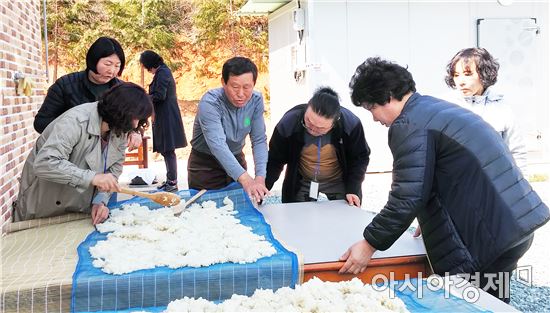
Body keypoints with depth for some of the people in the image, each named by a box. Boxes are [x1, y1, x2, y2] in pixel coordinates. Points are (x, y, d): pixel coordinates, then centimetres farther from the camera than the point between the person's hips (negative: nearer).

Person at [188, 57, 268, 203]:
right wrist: (245, 179, -50)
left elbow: (259, 141, -14)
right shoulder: (209, 103, -27)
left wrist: (260, 177, -29)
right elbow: (218, 145, -39)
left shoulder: (256, 100, -12)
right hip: (205, 165, -4)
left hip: (236, 159, 4)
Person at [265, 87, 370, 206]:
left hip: (338, 182, 0)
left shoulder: (351, 124, -26)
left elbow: (360, 158, -9)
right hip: (300, 182, 0)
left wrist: (352, 190, -17)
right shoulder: (288, 123, -26)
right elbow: (275, 160, -13)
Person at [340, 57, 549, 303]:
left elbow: (408, 197, -19)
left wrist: (369, 244, -11)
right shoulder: (435, 108, 16)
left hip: (491, 233, -10)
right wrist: (432, 221, 27)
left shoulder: (410, 125, -15)